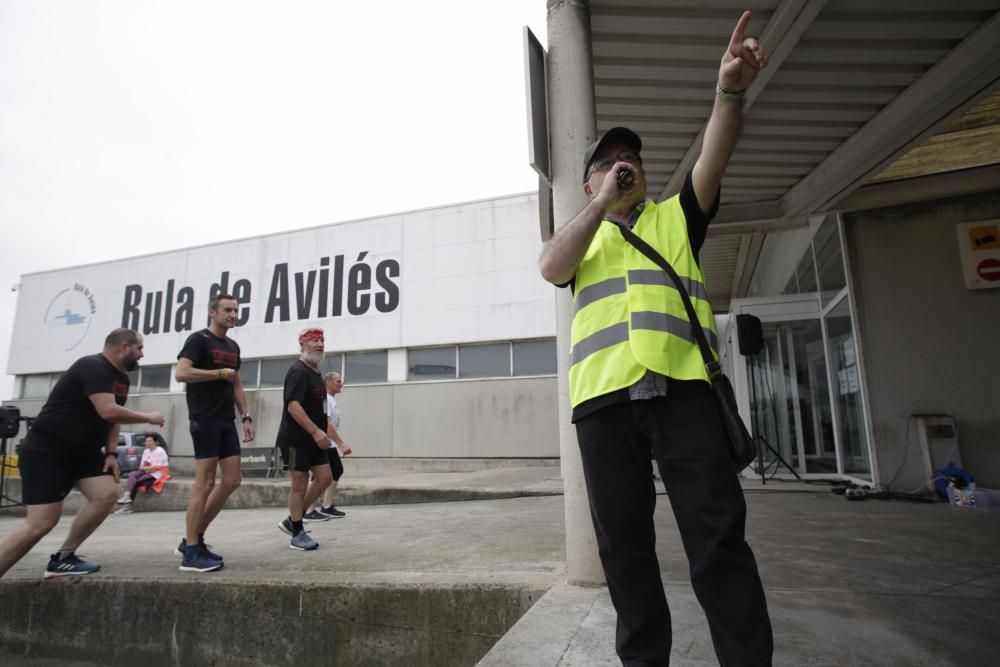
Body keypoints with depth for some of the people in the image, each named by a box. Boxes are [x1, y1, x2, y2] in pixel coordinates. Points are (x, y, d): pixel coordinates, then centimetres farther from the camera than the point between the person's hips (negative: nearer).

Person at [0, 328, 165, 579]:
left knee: (107, 493, -9)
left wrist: (111, 452, 4)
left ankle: (62, 559, 6)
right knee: (41, 523, -12)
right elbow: (108, 411, -32)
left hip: (83, 452, 9)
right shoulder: (93, 367, -21)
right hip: (46, 452, -9)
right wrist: (147, 417, -18)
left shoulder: (122, 378, 9)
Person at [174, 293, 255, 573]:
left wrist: (245, 417, 13)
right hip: (205, 420, -8)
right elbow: (181, 373, -20)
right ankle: (191, 553, 4)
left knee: (231, 481, 6)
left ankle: (193, 539, 19)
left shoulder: (233, 346, 17)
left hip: (226, 421, 8)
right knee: (205, 483, -6)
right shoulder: (199, 339, -6)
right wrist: (220, 373, -13)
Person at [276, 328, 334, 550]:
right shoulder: (298, 372, -14)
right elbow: (293, 406, -25)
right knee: (300, 485, -1)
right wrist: (315, 431, -30)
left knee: (325, 478, 7)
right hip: (296, 440, -9)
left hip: (313, 439, 9)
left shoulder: (315, 372, 15)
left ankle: (292, 521, 20)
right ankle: (298, 534, 13)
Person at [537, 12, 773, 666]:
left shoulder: (676, 216, 21)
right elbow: (551, 268, -1)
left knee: (718, 531, -3)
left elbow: (713, 161, 3)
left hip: (682, 386, -1)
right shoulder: (582, 236, 22)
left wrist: (730, 92, -13)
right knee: (624, 541, 7)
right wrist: (602, 203, -2)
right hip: (604, 396, 1)